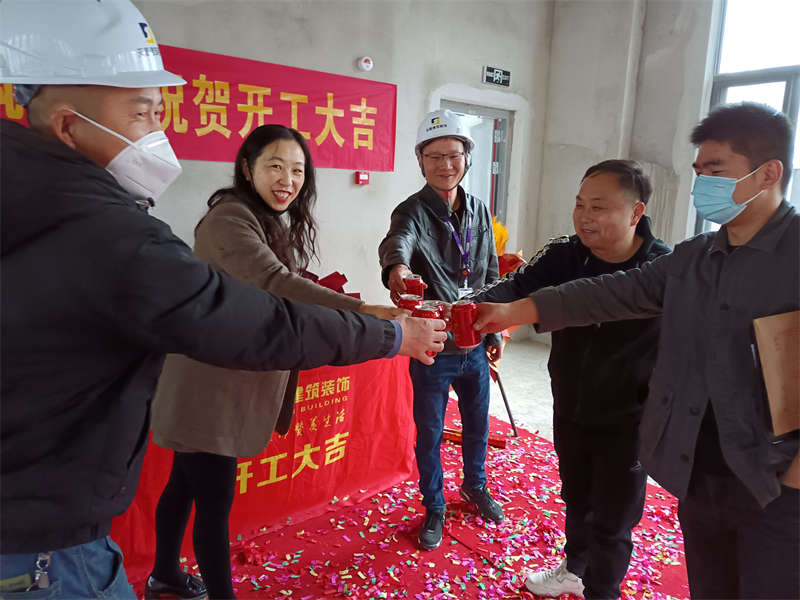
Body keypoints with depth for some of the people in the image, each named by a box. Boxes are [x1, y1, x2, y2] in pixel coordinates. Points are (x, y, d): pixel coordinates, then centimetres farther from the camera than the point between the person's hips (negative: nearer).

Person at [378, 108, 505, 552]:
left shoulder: (479, 212, 4)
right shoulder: (413, 211, -13)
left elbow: (491, 275, 12)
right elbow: (398, 240, -37)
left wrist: (494, 331, 12)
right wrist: (396, 266, -61)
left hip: (474, 344, 5)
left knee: (478, 423, 21)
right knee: (429, 433, 10)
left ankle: (474, 484, 48)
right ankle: (434, 506, 33)